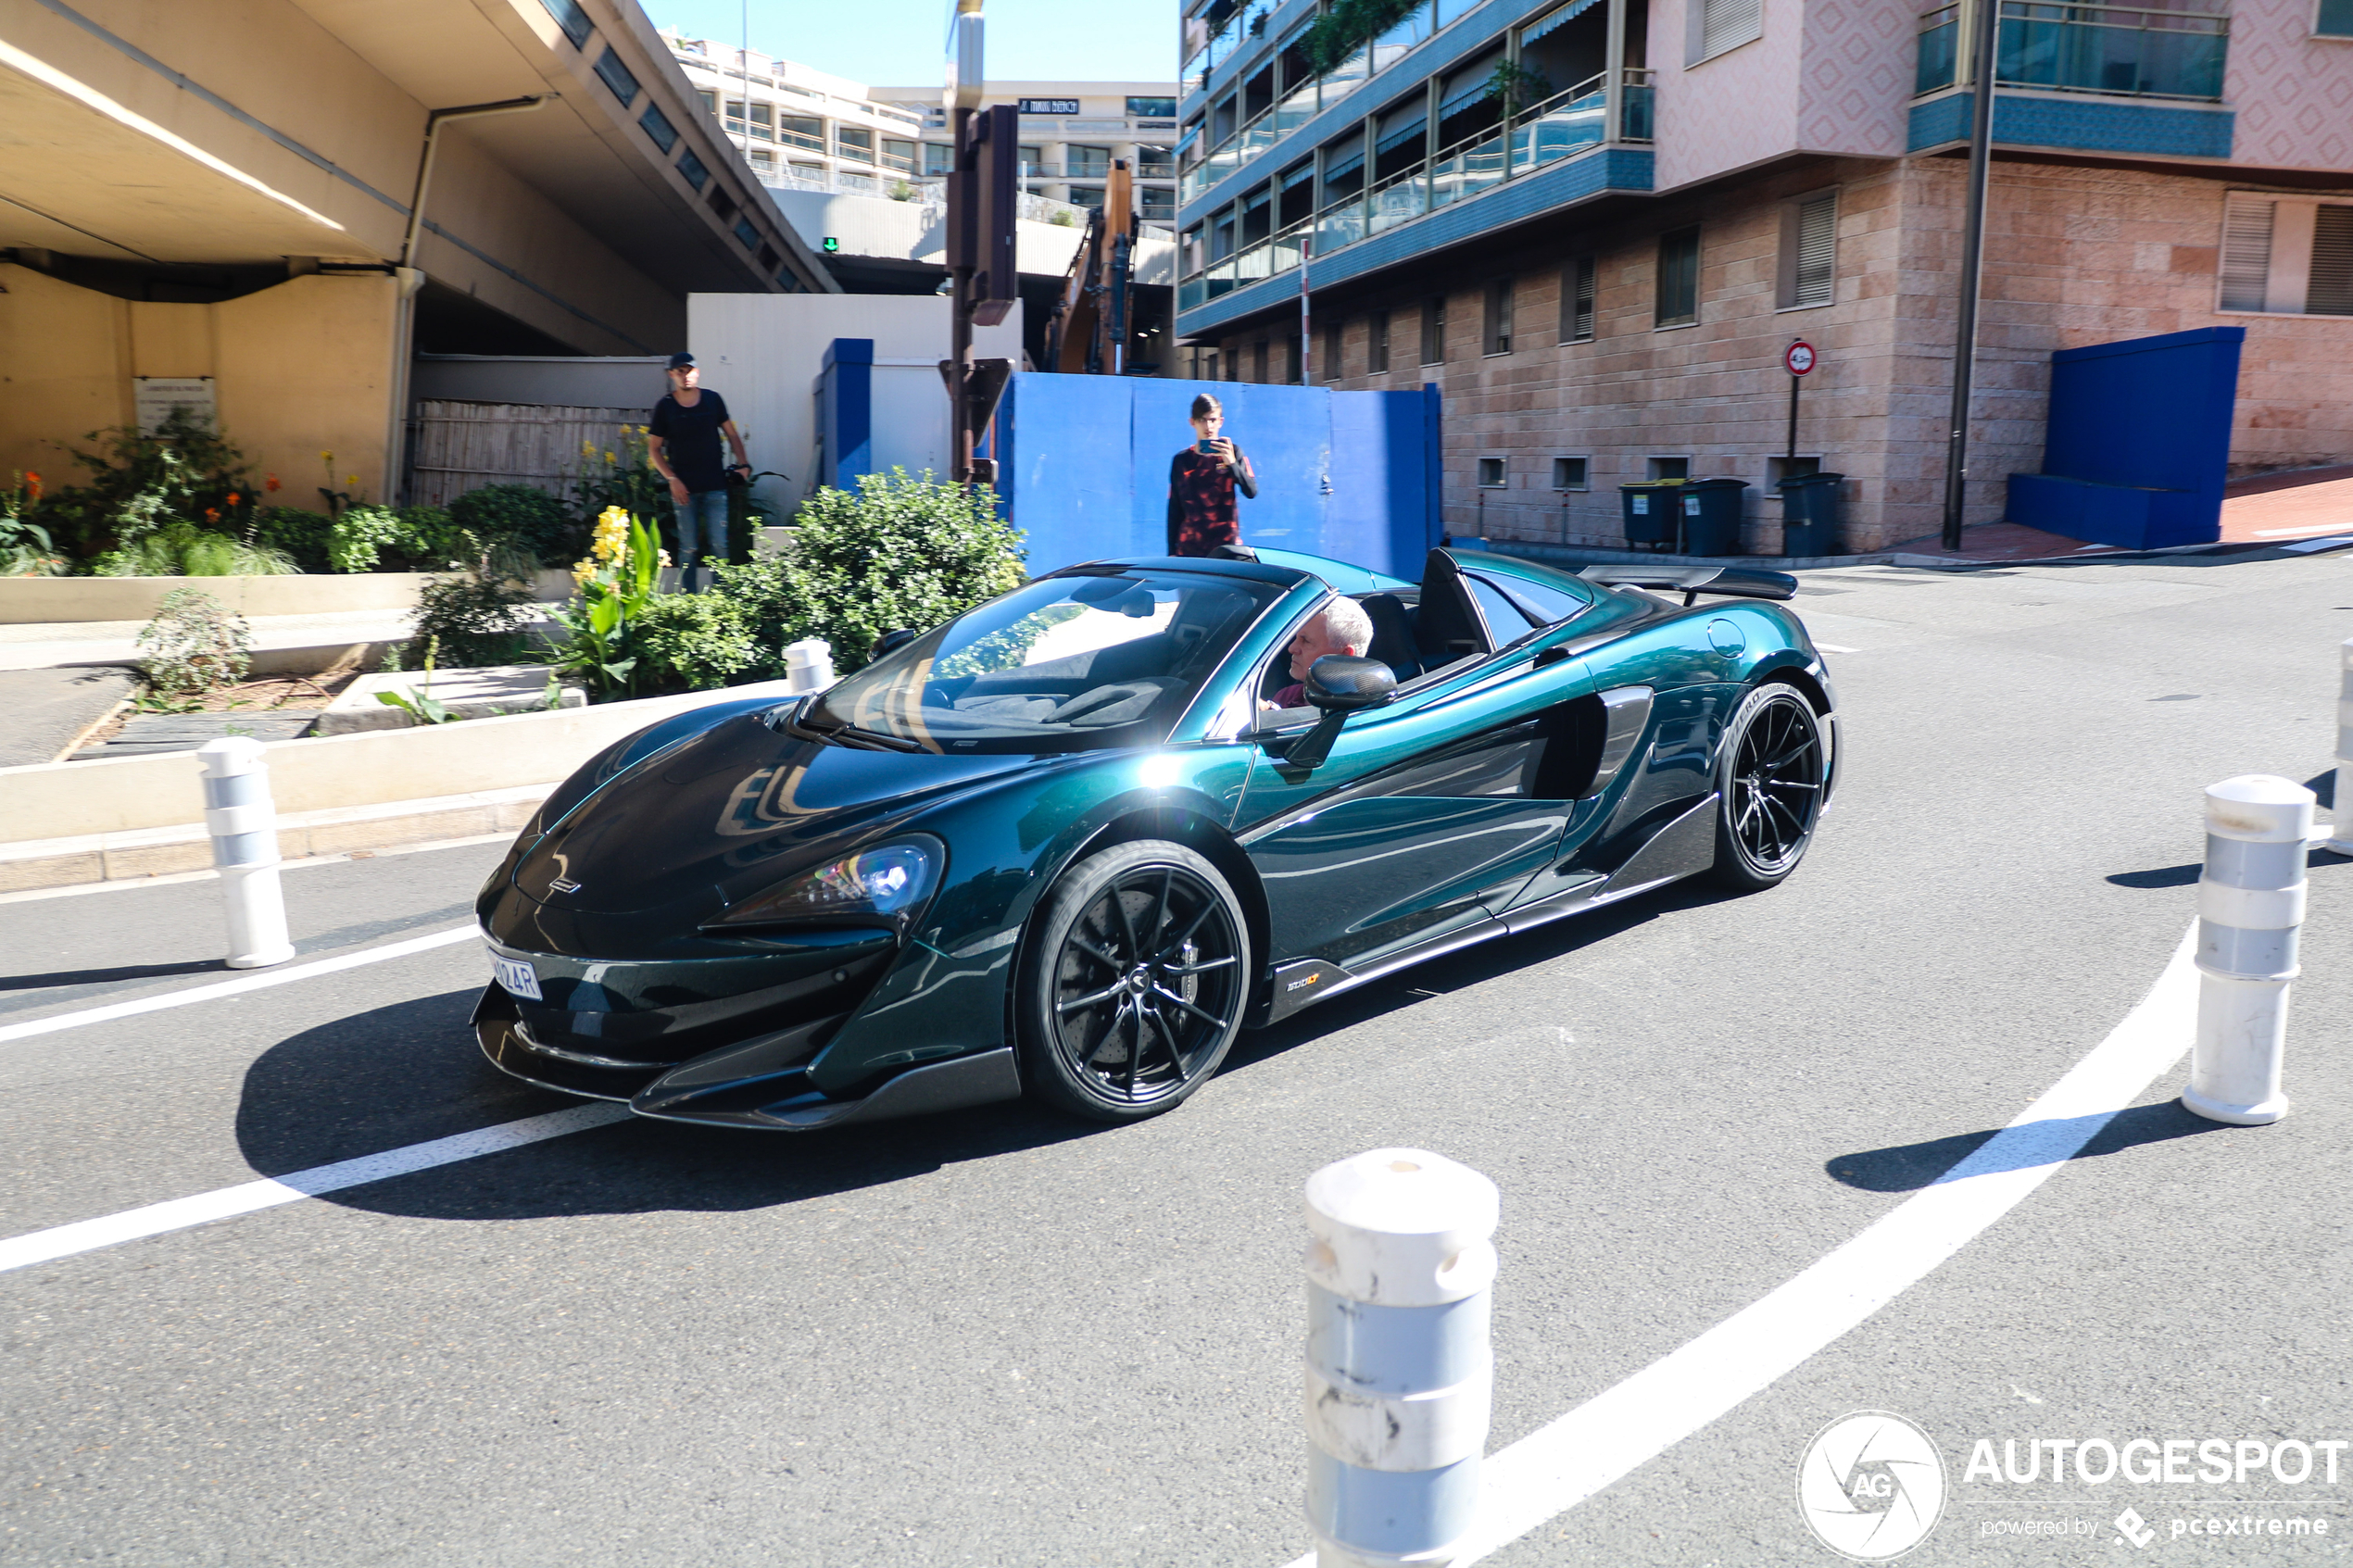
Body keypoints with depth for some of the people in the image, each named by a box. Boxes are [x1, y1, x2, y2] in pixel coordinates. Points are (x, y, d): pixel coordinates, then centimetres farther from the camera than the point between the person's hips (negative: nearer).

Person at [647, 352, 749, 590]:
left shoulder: (712, 399, 6)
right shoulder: (665, 407, 2)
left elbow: (731, 433, 14)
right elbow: (654, 448, 5)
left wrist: (742, 463, 0)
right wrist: (672, 479, -6)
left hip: (715, 484, 1)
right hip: (684, 488, -1)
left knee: (720, 545, -4)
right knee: (688, 548, 2)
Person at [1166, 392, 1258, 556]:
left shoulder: (1232, 453, 7)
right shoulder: (1181, 461, 10)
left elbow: (1251, 492, -5)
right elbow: (1174, 511, 11)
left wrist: (1232, 463, -19)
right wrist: (1172, 552, 6)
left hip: (1226, 548, -1)